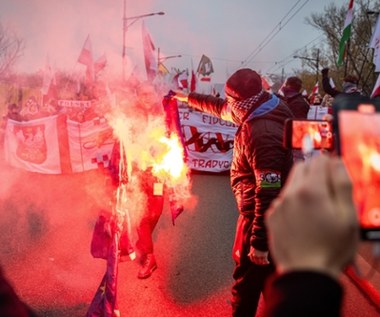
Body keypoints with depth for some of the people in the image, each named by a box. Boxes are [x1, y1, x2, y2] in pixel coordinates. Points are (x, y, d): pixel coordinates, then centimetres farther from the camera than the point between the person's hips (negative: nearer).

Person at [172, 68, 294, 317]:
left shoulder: (261, 135, -31)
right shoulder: (264, 110, 0)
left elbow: (269, 192, -32)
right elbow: (221, 108, 17)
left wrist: (260, 242, -29)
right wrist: (187, 97, 25)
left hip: (262, 216, -10)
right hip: (270, 213, 10)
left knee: (247, 278, 8)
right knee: (269, 274, 26)